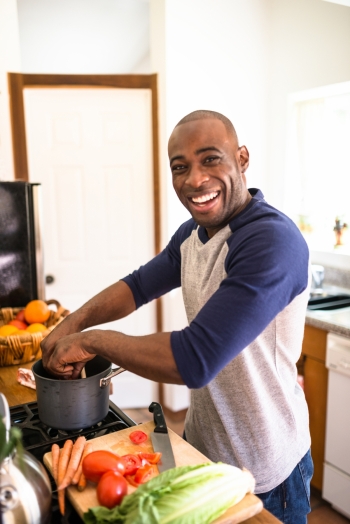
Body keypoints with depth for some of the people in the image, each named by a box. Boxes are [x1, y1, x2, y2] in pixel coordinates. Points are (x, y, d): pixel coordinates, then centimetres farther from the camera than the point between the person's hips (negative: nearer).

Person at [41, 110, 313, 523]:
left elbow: (195, 360, -35)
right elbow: (139, 285, 10)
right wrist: (74, 322, -7)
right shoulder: (192, 233, -2)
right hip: (200, 442, 8)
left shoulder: (273, 241, -30)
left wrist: (94, 340, -23)